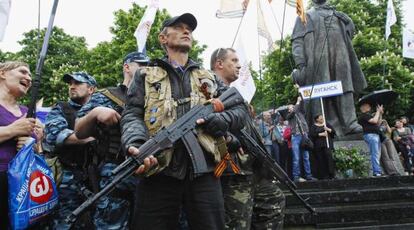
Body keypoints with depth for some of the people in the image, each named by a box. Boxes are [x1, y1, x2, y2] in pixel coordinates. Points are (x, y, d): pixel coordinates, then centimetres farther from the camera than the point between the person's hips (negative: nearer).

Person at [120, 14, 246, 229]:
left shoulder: (208, 78, 24)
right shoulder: (145, 76, 17)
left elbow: (240, 110, 20)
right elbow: (132, 115, 3)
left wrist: (221, 119, -4)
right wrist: (136, 144, -19)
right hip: (158, 171, -2)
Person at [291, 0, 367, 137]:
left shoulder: (339, 16, 30)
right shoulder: (305, 16, 18)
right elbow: (297, 41, 3)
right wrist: (300, 64, -12)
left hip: (340, 58, 3)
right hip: (317, 61, -3)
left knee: (345, 89, -9)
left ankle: (350, 124, -16)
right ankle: (333, 130, -11)